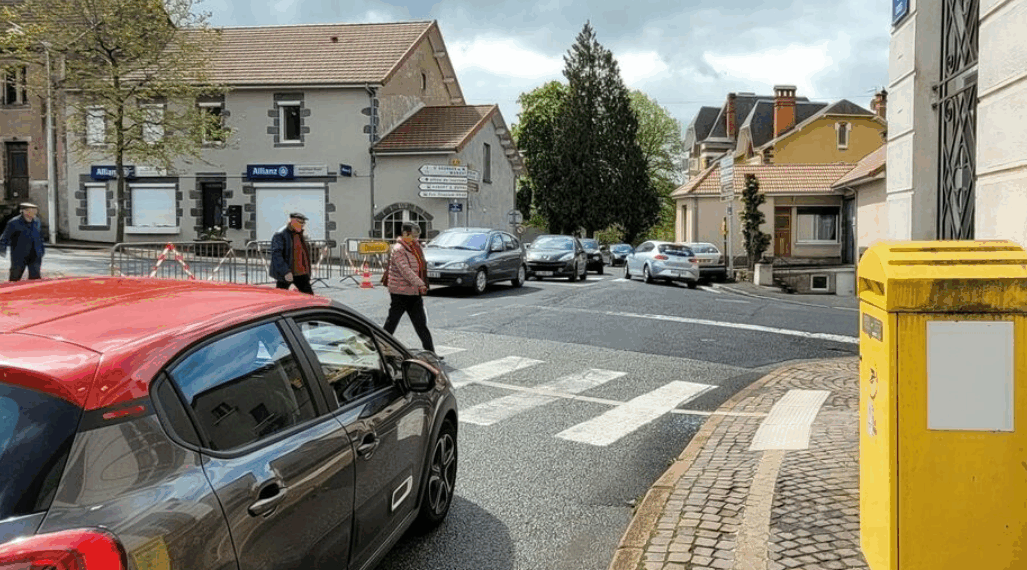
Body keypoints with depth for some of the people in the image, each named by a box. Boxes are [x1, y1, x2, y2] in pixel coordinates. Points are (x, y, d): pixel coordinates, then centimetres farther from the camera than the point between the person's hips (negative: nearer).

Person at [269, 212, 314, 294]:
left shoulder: (300, 235, 14)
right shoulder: (280, 235, -11)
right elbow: (276, 255, -20)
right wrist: (285, 272, -27)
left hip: (300, 274, 7)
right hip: (284, 275, -7)